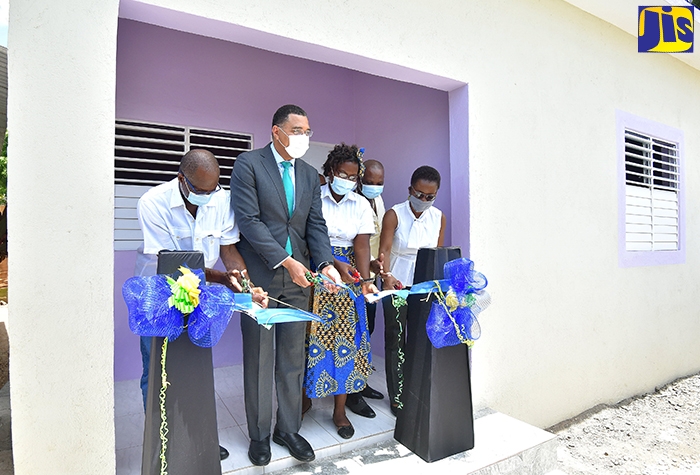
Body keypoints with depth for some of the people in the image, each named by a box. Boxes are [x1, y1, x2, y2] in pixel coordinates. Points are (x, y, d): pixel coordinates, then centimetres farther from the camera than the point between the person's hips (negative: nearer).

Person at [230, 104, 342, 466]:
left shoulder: (310, 174, 12)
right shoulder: (248, 164, -4)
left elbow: (316, 225, 6)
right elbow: (248, 220, -13)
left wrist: (325, 263, -11)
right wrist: (285, 261, -19)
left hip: (298, 278, 5)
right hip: (260, 277, -4)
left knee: (293, 359, 12)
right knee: (258, 359, 8)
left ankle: (288, 429, 30)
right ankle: (259, 434, 27)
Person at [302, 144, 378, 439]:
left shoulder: (361, 205, 5)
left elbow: (361, 244, -4)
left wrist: (365, 278, -19)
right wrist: (335, 264, -21)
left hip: (348, 277, 3)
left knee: (346, 337, 4)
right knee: (313, 335, 2)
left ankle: (340, 410, 19)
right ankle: (306, 397, 26)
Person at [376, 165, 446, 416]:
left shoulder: (439, 217, 2)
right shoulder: (394, 215, -10)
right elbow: (384, 250, -17)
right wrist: (386, 274, -35)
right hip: (396, 283, -3)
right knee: (395, 339, 5)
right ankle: (397, 397, 20)